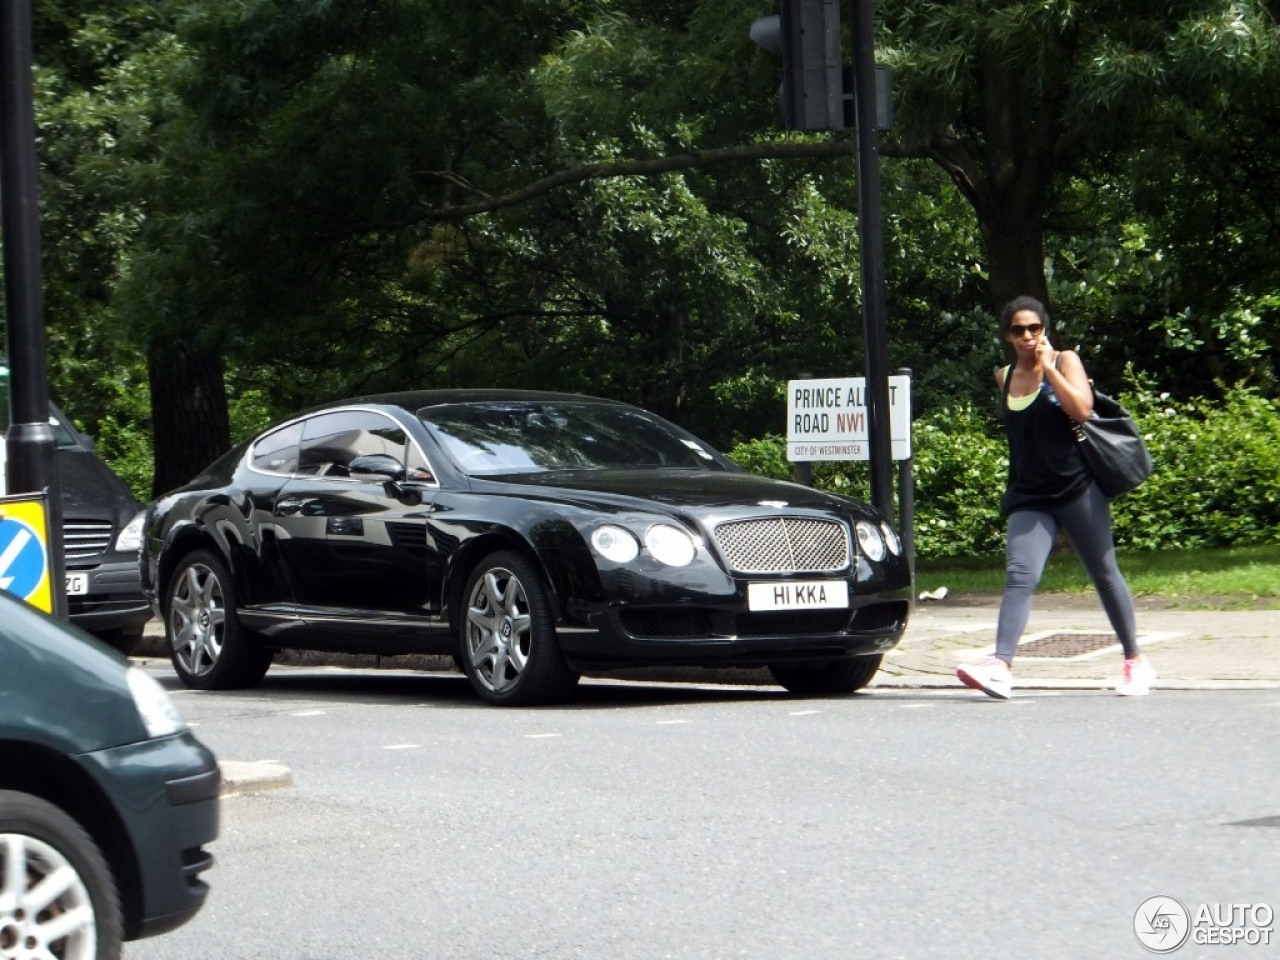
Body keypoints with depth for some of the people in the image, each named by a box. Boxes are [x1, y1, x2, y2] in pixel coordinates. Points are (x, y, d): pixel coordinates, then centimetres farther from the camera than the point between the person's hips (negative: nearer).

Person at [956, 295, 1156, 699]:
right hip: (1028, 497, 3)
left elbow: (1082, 409, -19)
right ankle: (1000, 666, -30)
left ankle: (1136, 661, 23)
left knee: (1104, 574, 8)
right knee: (1019, 577, -15)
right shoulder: (1003, 377, 11)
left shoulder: (1065, 361, -2)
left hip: (1077, 488, -3)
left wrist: (1048, 367, -17)